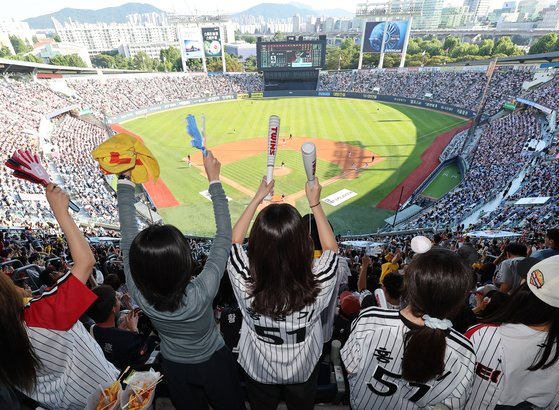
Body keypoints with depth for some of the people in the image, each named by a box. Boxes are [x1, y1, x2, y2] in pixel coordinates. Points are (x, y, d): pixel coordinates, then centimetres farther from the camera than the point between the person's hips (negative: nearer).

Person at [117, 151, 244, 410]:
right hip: (214, 363, -2)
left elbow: (127, 233, -22)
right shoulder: (202, 293, -42)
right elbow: (224, 236, -32)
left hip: (174, 368, 3)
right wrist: (214, 179, -27)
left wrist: (124, 179, -16)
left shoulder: (138, 294, -32)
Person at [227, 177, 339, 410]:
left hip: (259, 369, 0)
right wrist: (315, 203, -12)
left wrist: (257, 198, -12)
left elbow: (235, 240, -16)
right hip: (303, 369, 0)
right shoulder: (317, 284, -38)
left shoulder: (245, 284, -38)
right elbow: (331, 248, -15)